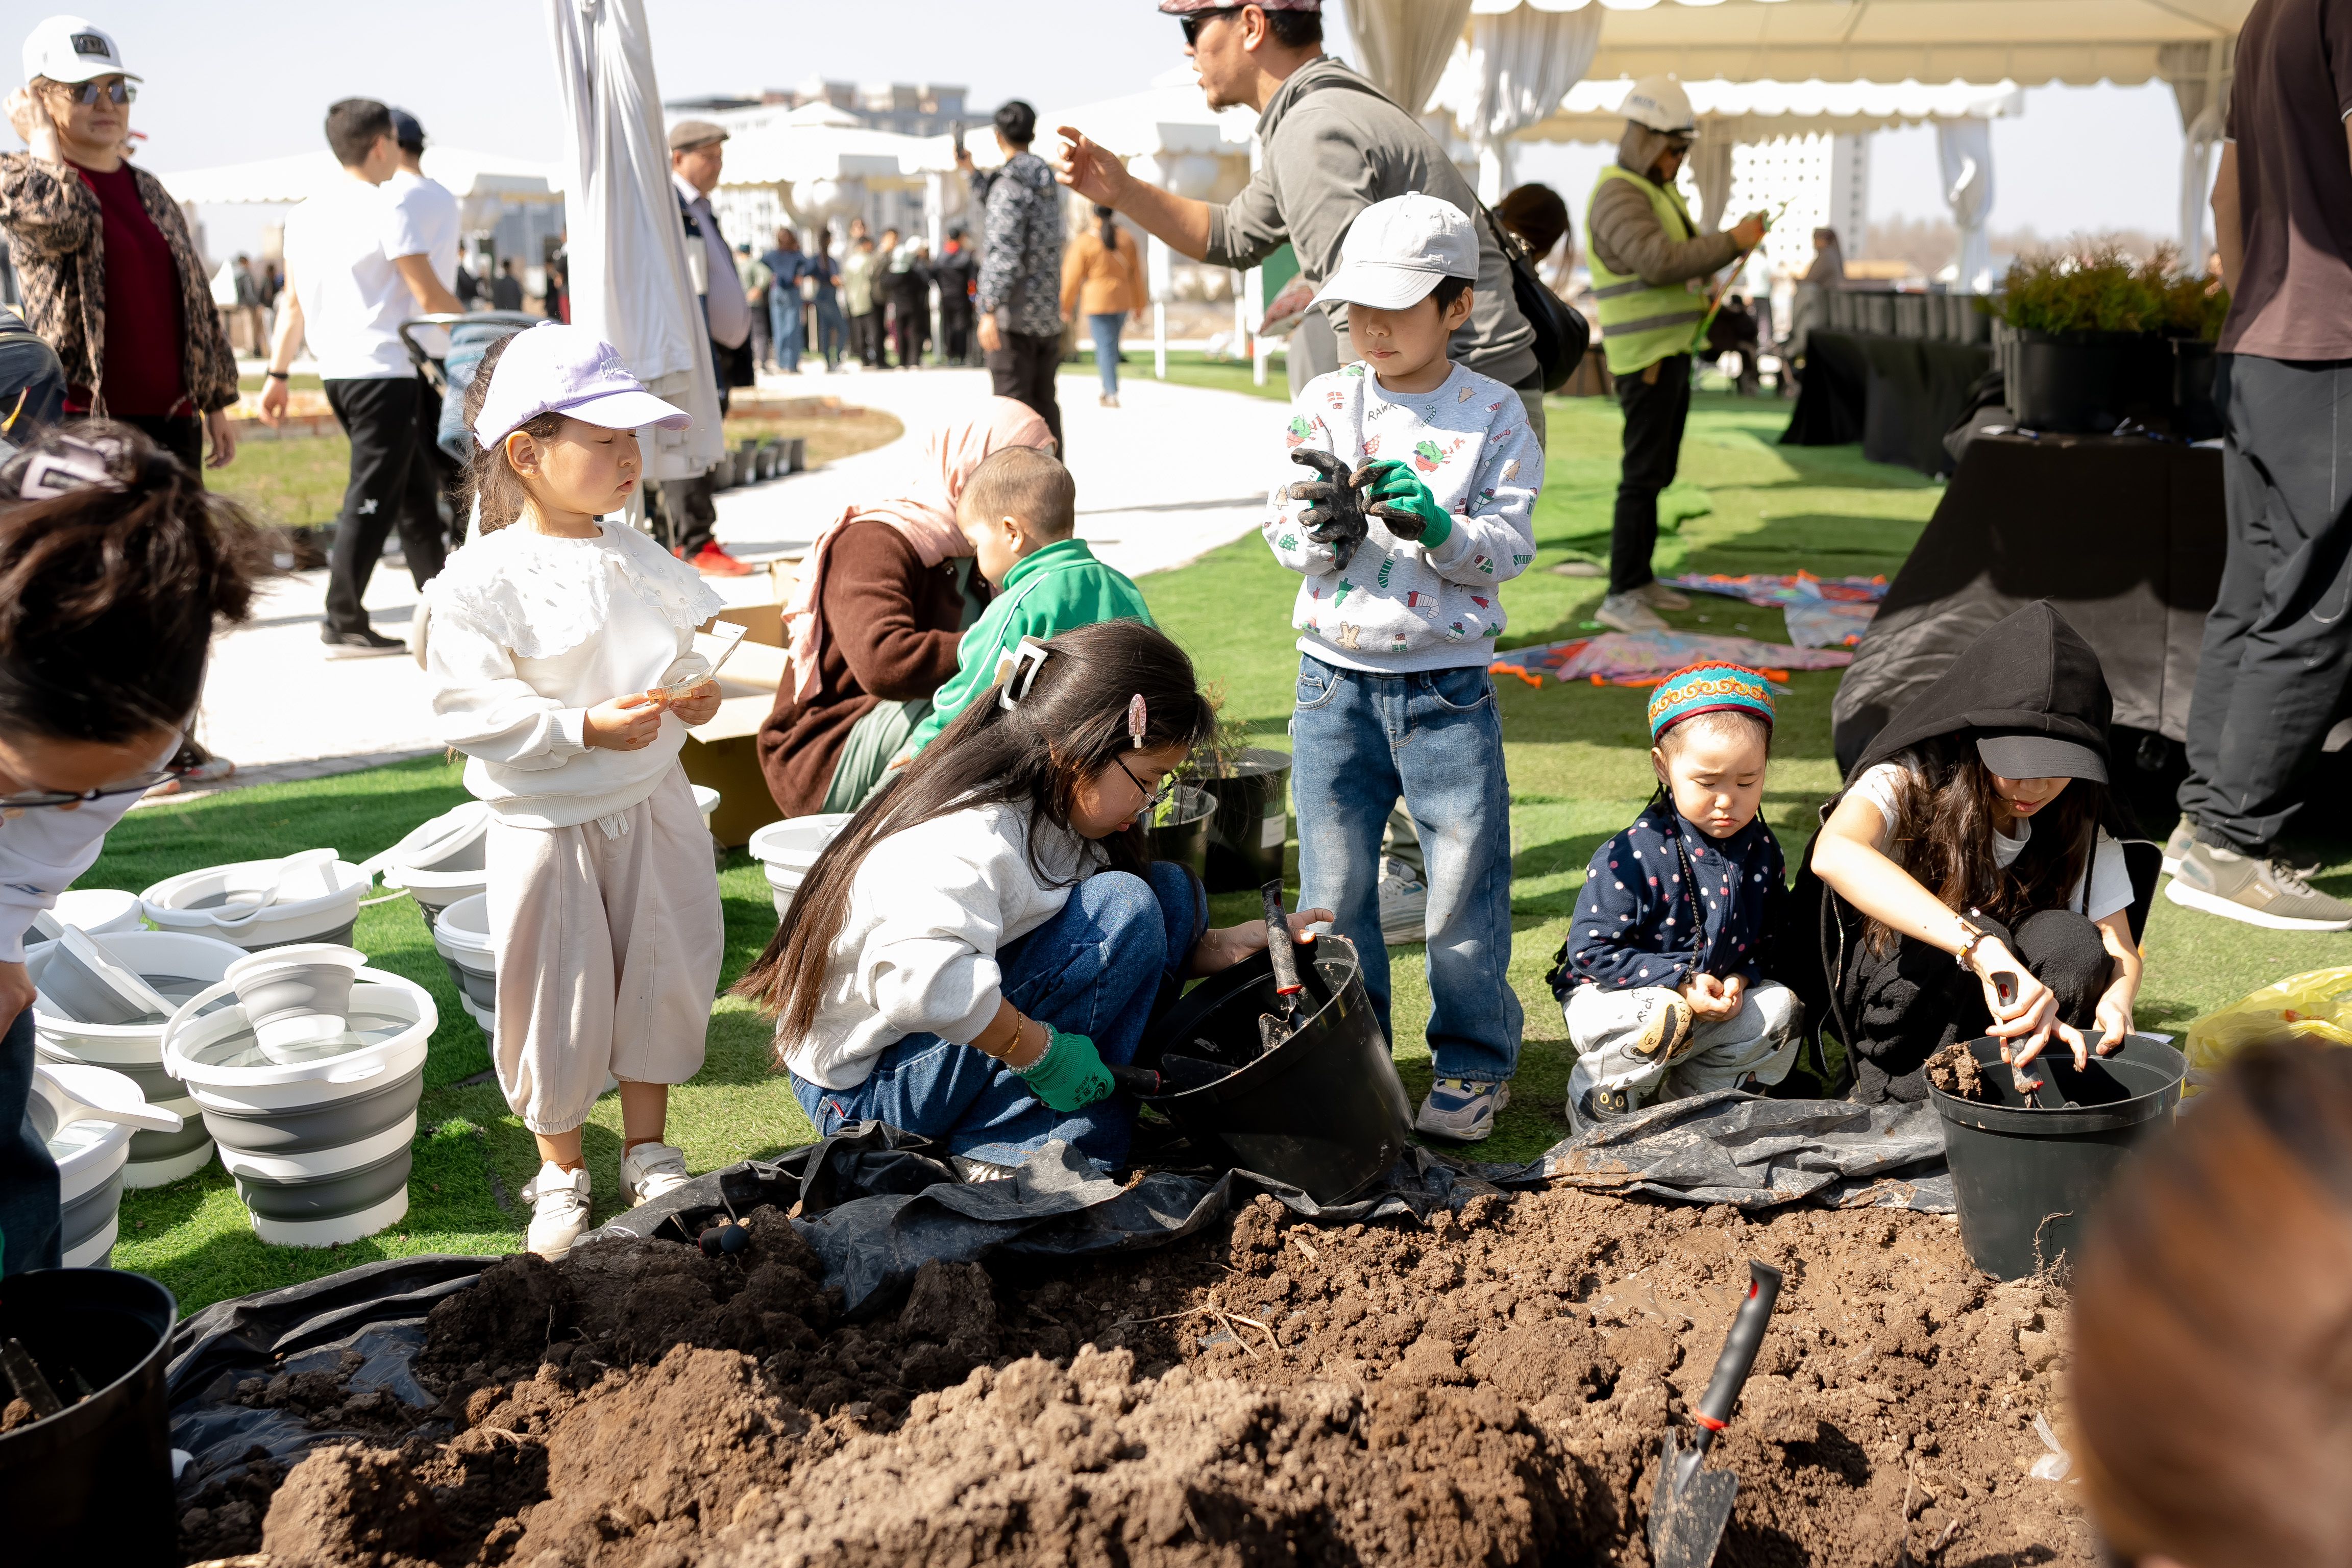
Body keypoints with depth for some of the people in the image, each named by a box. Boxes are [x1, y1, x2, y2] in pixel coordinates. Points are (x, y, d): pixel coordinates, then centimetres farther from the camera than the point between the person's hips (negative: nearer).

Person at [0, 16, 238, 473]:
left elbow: (198, 302, 18)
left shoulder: (150, 190, 16)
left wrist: (216, 405, 14)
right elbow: (58, 219, -25)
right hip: (83, 419, -6)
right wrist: (43, 138, -8)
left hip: (173, 418, 6)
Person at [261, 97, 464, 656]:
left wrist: (278, 374, 18)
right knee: (371, 498, -4)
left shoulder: (304, 214, 11)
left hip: (335, 371, 8)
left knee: (412, 486, 17)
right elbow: (432, 298, -11)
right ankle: (344, 624, -3)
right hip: (385, 370, -8)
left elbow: (292, 303, 14)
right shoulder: (386, 215, -12)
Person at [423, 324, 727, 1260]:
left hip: (653, 805, 5)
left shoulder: (639, 560, 3)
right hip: (546, 823, -5)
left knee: (661, 978, 14)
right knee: (558, 999, 7)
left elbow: (684, 645, 15)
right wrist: (585, 728, -26)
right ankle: (561, 1170, 27)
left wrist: (696, 693, -6)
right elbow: (471, 712, -19)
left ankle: (648, 1150, 33)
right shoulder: (482, 580, -15)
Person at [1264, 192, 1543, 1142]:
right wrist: (1323, 521, -21)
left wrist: (1439, 526, -22)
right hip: (1335, 681, 2)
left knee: (1465, 883, 5)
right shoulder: (1324, 404, 3)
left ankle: (1473, 1063, 22)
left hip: (1447, 685, -2)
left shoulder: (1494, 413, -2)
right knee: (1333, 887, 10)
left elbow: (1510, 544, -5)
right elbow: (1284, 535, 0)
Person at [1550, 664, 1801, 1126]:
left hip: (1714, 1001, 6)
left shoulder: (1761, 850, -2)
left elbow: (1772, 938, 9)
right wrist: (1680, 981, -25)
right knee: (1663, 1018, -35)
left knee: (1780, 1009, -14)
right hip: (1611, 997, -6)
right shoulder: (1632, 855, -21)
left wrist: (1741, 977, -13)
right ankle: (1597, 1101, -6)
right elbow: (1591, 950, -21)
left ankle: (1688, 1092, 6)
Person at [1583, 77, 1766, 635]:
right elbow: (1660, 262, -30)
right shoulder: (1618, 197, -17)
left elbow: (1686, 257, 19)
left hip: (1674, 350, 10)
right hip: (1644, 356, -10)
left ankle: (1641, 580, 22)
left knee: (1659, 471, 14)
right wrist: (1732, 243, -23)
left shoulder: (1659, 190, 17)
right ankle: (1620, 598, -10)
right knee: (1643, 476, -11)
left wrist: (1733, 242, 1)